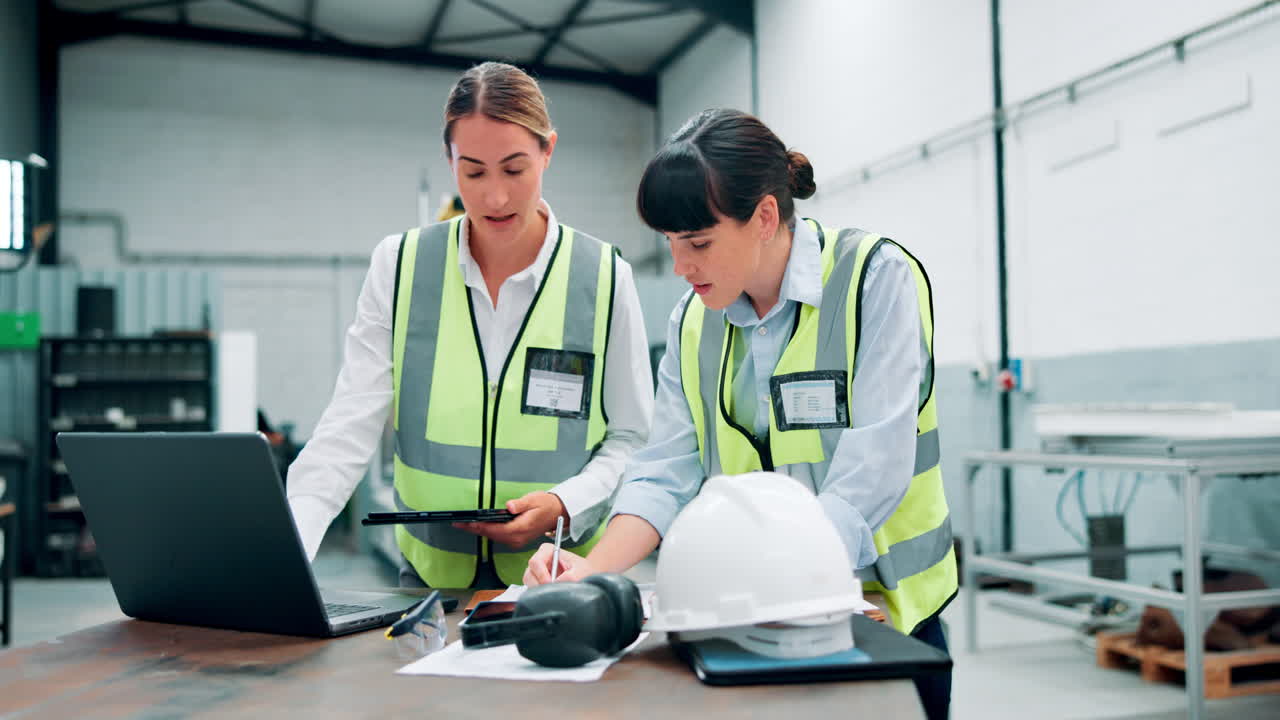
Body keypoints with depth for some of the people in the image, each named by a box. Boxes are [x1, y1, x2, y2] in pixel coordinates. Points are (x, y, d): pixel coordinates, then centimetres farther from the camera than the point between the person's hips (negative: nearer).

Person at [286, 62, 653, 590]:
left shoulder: (604, 278, -2)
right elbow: (349, 428, -5)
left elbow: (631, 439, 4)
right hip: (431, 574, 1)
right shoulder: (399, 266, 1)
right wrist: (285, 544, -19)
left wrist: (565, 504, -13)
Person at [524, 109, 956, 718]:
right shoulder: (693, 320, 3)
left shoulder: (875, 279, -15)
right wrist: (595, 570, -19)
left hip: (880, 608, -4)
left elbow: (867, 481, -24)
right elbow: (668, 473, -4)